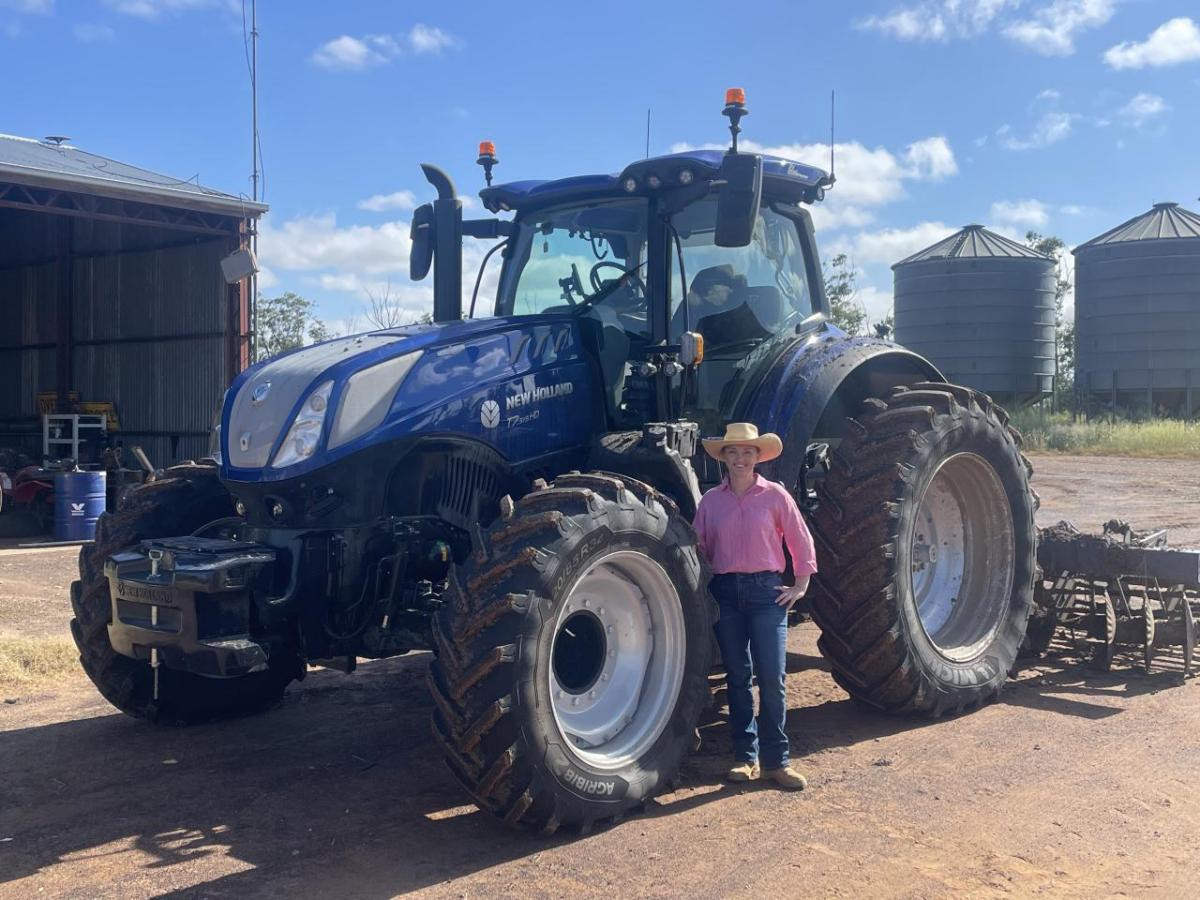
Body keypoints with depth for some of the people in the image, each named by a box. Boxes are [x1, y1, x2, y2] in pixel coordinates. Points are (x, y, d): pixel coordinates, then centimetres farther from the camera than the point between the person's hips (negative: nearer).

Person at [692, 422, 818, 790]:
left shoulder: (774, 495, 1)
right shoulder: (711, 500, 7)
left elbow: (801, 542, 6)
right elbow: (701, 548, 12)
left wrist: (801, 586, 3)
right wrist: (703, 586, 2)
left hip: (767, 589, -2)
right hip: (726, 590, 2)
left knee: (771, 677, -5)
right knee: (737, 677, 7)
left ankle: (776, 761, 5)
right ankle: (745, 757, 16)